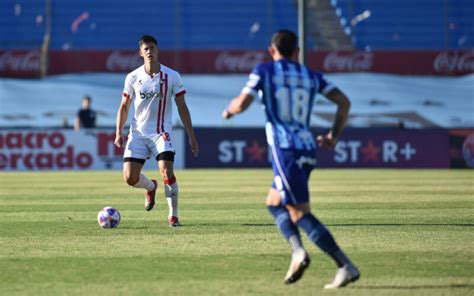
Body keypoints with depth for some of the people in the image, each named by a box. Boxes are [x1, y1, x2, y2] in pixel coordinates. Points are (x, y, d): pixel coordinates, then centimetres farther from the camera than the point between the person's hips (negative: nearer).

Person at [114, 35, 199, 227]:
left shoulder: (172, 76, -3)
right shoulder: (133, 77, 1)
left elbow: (182, 108, 1)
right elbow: (124, 107, 10)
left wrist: (191, 137, -3)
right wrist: (119, 133, -3)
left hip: (161, 133, -2)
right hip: (138, 133, 2)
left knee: (166, 171, -22)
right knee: (130, 178, -5)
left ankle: (173, 215, -8)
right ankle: (151, 187, 30)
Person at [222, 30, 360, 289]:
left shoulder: (264, 71, 2)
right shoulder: (310, 76, 15)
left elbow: (241, 103, -7)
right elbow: (344, 102, 9)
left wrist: (229, 110, 16)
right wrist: (334, 135, 20)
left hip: (285, 150, -6)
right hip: (308, 150, 6)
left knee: (300, 214, -8)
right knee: (274, 203, 21)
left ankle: (346, 267, -18)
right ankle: (297, 251, -3)